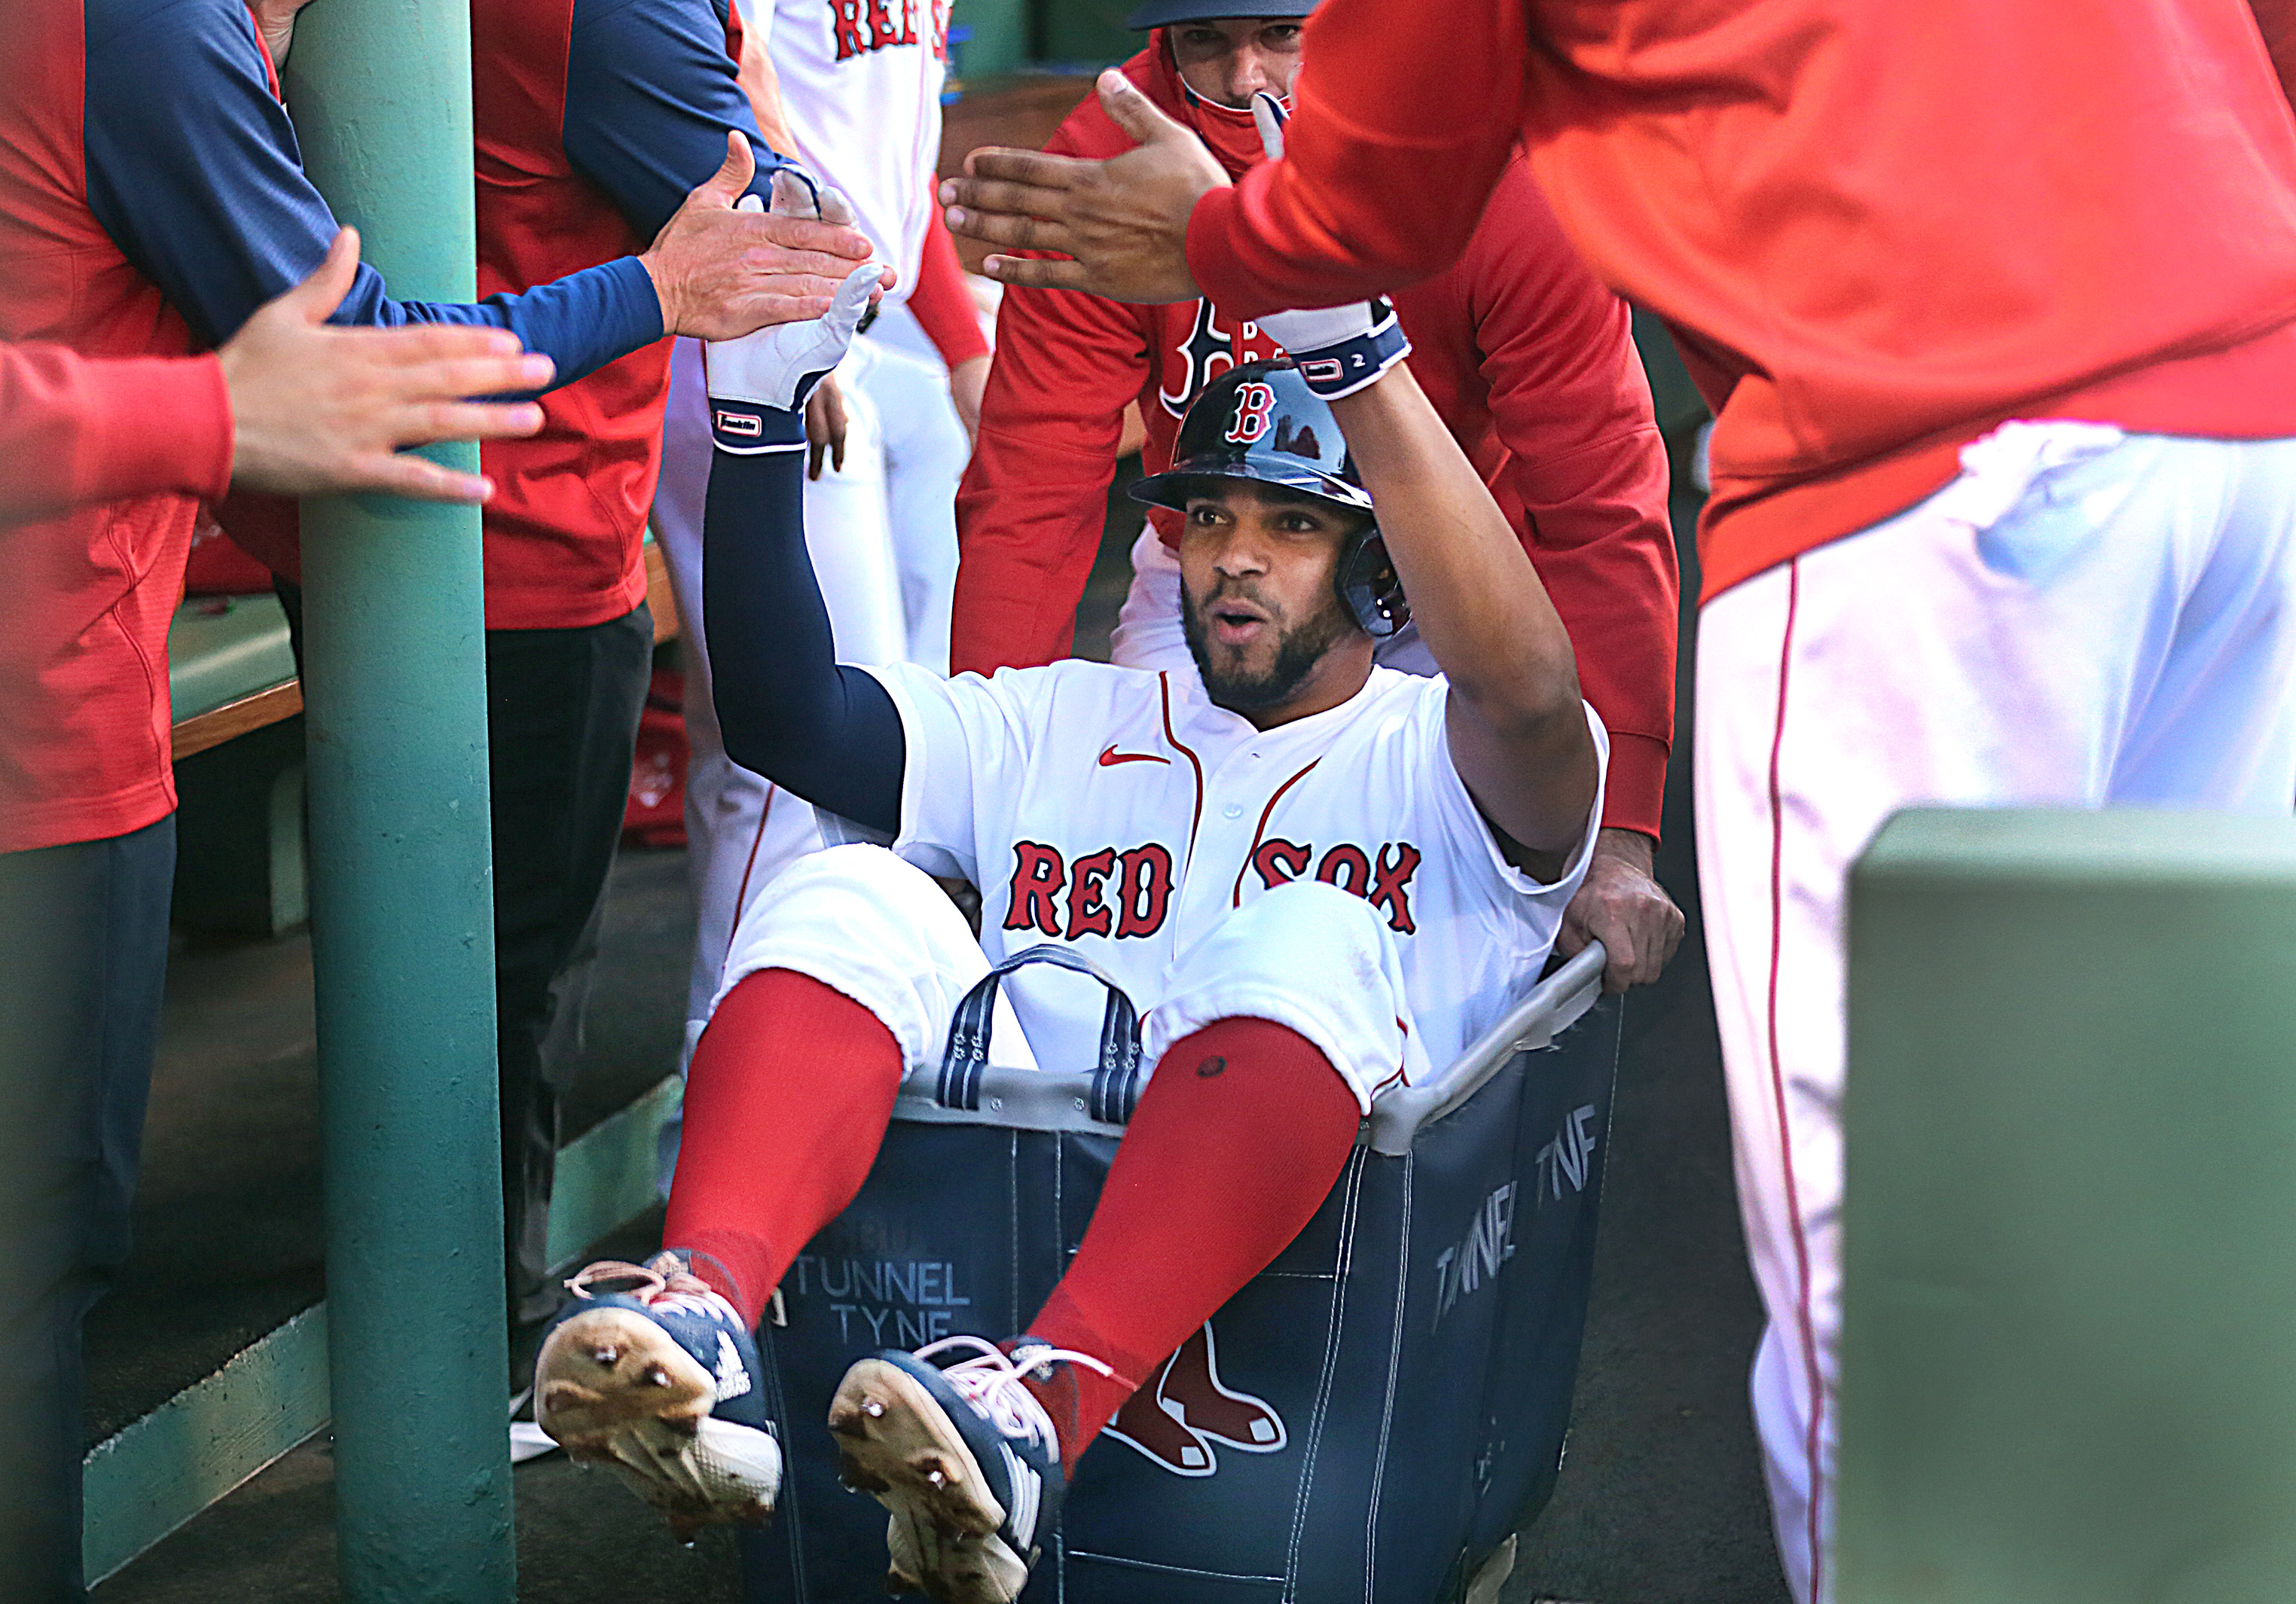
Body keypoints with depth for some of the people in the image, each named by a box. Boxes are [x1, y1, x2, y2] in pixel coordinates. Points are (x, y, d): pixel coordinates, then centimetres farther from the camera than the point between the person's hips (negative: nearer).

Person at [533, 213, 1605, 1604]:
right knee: (846, 898, -17)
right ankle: (704, 1312, -46)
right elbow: (790, 715, 19)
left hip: (1275, 1213, -3)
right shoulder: (1062, 729, 31)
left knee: (1310, 937, -30)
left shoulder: (1433, 761, 18)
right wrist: (759, 414, 5)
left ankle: (1046, 1397, -53)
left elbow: (1528, 693, -8)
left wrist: (1353, 350, -19)